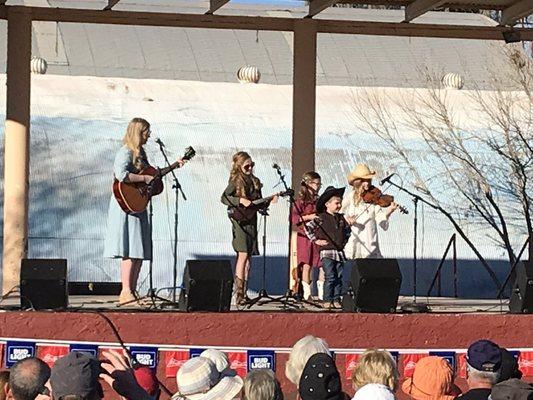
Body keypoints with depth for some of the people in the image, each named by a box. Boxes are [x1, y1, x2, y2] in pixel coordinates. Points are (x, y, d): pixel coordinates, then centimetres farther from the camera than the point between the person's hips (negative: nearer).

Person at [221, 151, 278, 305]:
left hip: (251, 222, 7)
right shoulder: (236, 181, -5)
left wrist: (269, 201, 0)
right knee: (243, 255, -14)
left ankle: (243, 293, 10)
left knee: (248, 258, 6)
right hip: (240, 221, -7)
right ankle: (239, 293, -16)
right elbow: (224, 198, -15)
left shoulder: (255, 181, 15)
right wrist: (240, 200, -23)